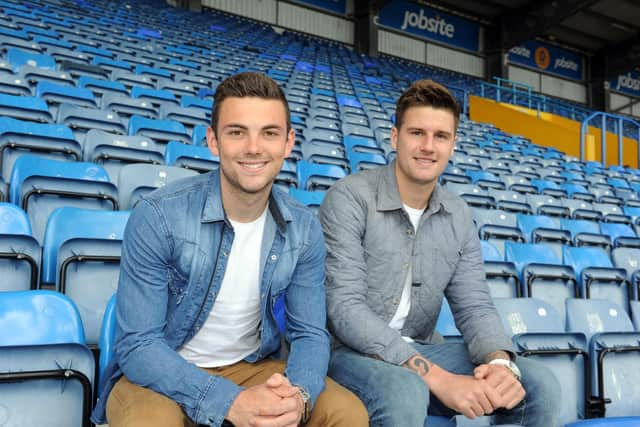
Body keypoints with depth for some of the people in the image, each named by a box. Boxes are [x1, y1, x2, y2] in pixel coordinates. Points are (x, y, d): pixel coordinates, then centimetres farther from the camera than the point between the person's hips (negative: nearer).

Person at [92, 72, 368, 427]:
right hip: (162, 375, -3)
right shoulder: (157, 217, -21)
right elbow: (137, 345, -21)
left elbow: (309, 333, -3)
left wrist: (299, 394, -27)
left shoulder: (304, 230, -8)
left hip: (252, 368, 4)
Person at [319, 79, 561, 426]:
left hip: (421, 349, 6)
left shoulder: (459, 217, 5)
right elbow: (345, 309, -22)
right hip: (353, 351, -5)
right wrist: (436, 377, -29)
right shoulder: (349, 198, -14)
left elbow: (474, 306, 2)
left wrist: (501, 362, -22)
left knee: (540, 387, -9)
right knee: (405, 394, -38)